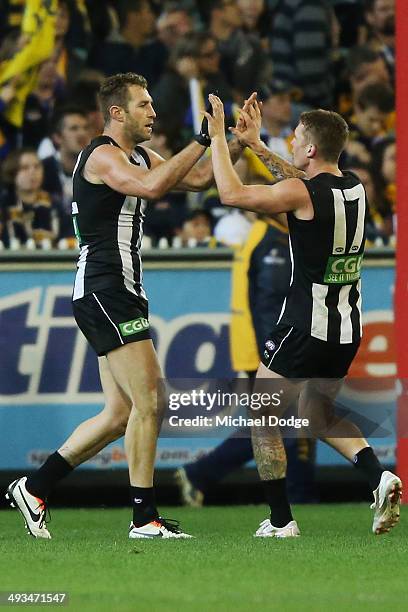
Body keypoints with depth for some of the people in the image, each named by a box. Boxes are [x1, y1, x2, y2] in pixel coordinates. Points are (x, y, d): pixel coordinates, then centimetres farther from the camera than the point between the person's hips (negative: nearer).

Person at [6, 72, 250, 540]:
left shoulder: (138, 157, 18)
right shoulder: (103, 156, -12)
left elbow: (198, 179, 19)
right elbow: (151, 186, -30)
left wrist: (238, 142, 6)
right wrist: (201, 141, -25)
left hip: (118, 296, 10)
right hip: (104, 292, -10)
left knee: (120, 414, 10)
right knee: (149, 400, -12)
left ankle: (34, 487, 16)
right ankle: (144, 517, -8)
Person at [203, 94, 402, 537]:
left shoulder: (301, 193, -18)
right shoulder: (354, 187, 4)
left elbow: (231, 193, -12)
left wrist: (218, 136, -1)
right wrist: (257, 147, 28)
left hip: (305, 326, -7)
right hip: (348, 328, 8)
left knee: (262, 419, 9)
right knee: (318, 415, 25)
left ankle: (280, 521, 8)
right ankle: (379, 476, 2)